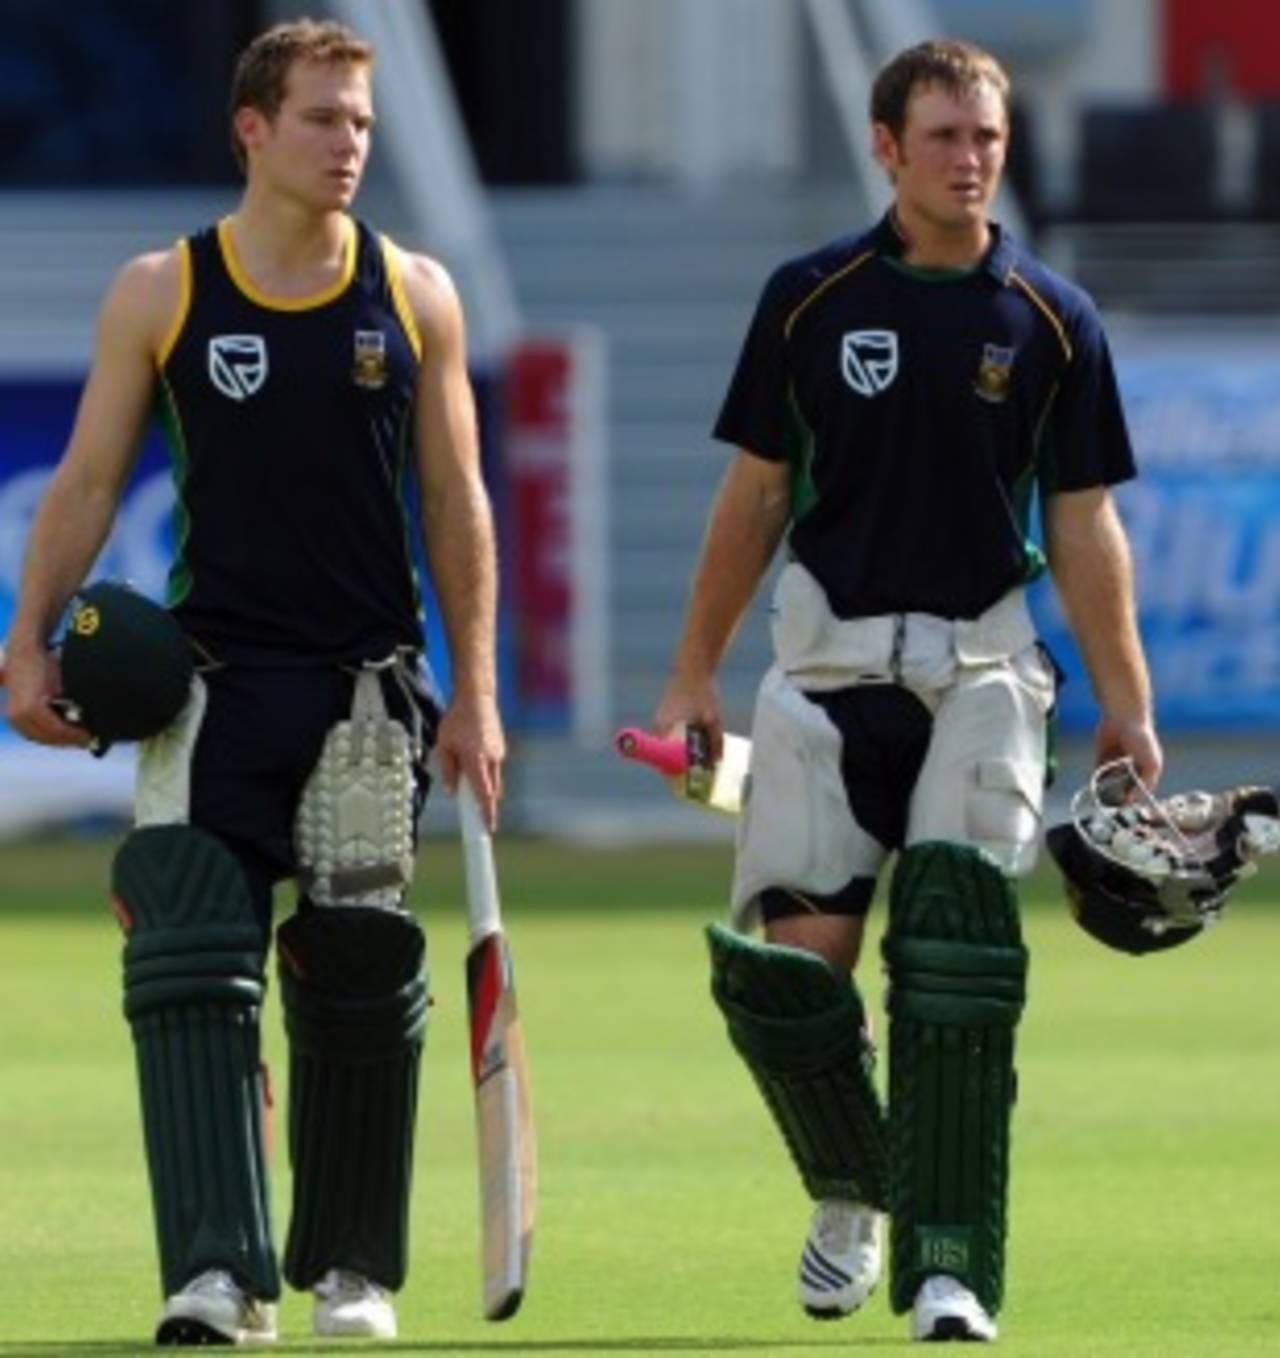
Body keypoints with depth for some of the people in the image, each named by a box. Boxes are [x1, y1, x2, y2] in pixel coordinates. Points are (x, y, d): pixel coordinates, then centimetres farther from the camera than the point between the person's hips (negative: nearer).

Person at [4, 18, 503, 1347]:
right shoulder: (160, 294, 1)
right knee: (188, 963, -13)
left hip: (370, 683, 1)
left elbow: (455, 500, 8)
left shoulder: (414, 297, 4)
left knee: (359, 976, 4)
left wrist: (475, 692, 4)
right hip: (215, 675, -1)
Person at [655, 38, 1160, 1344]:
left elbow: (1084, 524, 5)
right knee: (790, 957, -6)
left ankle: (948, 1265, -12)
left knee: (955, 955, -14)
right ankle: (851, 1187, 21)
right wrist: (693, 676, 8)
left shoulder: (1051, 320, 2)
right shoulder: (811, 299, 3)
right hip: (828, 659, 1)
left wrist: (1127, 707, -1)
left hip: (982, 662, -1)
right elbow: (754, 494, 9)